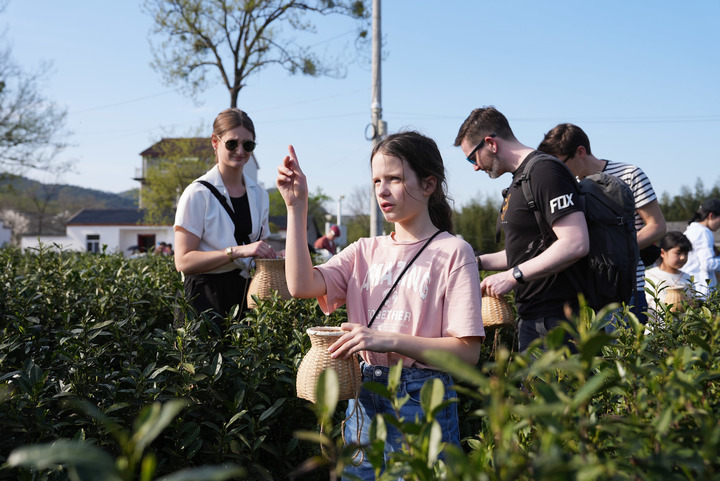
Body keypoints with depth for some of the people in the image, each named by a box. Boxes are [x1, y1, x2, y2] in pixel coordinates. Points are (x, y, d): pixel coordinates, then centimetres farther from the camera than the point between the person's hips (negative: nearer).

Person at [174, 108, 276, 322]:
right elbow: (183, 261, -12)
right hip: (208, 295, -4)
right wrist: (237, 251, -20)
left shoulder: (259, 195, 11)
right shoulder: (198, 194, -6)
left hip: (246, 292, 5)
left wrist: (273, 257, 1)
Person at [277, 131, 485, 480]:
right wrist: (296, 205, -7)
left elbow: (467, 351, -13)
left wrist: (389, 340, -22)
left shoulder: (452, 252, -6)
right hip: (363, 401, 5)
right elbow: (301, 285, -7)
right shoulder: (366, 251, 9)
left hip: (422, 402, -4)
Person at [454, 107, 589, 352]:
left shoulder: (545, 171, -14)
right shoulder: (521, 178, 19)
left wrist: (512, 276, -19)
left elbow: (575, 244, -23)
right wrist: (478, 262, 18)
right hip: (532, 318, 10)